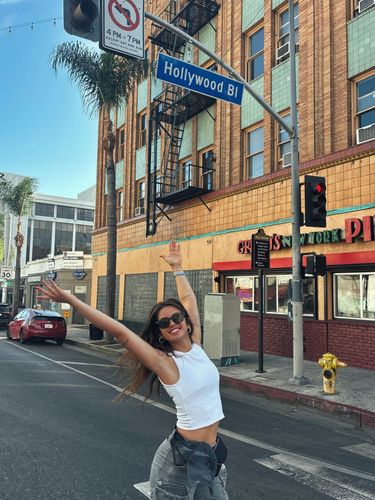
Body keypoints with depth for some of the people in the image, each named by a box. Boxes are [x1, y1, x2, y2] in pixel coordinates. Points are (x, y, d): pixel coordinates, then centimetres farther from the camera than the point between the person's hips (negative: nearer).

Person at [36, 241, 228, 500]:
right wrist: (71, 299, -28)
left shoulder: (196, 346, 1)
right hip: (186, 454, -6)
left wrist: (178, 268, 20)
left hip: (214, 450, 6)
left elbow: (189, 299, 12)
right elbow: (120, 332, -24)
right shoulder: (164, 362, -16)